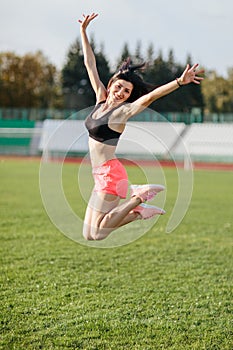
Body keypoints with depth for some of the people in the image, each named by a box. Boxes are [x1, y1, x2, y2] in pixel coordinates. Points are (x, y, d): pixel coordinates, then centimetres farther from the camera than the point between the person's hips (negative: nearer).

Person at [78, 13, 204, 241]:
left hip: (110, 174, -8)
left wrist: (180, 82, -37)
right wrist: (83, 31, 16)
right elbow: (90, 64, 14)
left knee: (97, 233, -9)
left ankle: (139, 198, 4)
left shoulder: (123, 111, -9)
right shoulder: (101, 100, 9)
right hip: (101, 175, 8)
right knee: (89, 235, 8)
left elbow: (151, 96, -23)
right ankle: (139, 211, 16)